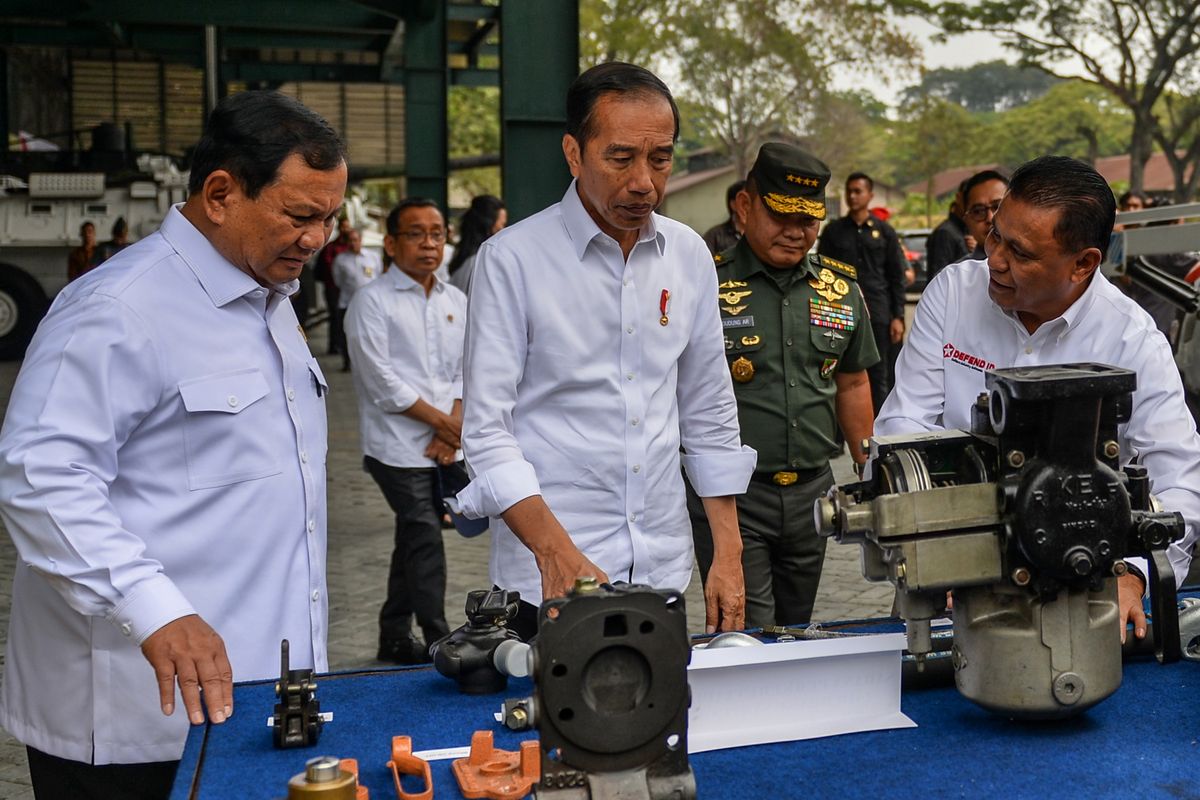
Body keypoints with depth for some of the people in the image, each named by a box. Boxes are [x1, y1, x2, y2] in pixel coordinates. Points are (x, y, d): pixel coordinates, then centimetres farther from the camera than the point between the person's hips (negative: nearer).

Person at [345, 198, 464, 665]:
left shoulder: (456, 302, 13)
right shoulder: (372, 302, -5)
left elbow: (465, 373, 11)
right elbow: (382, 382, -11)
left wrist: (453, 430, -4)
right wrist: (442, 422, -10)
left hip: (445, 449, 6)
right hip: (398, 446, -6)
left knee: (414, 542, 13)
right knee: (425, 539, -10)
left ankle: (395, 638, 24)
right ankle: (440, 643, -5)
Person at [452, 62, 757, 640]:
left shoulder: (689, 256, 5)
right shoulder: (512, 258, -10)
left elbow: (709, 417, 11)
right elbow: (486, 429, -13)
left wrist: (728, 555, 6)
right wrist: (555, 551, -25)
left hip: (663, 569, 5)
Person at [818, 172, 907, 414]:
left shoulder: (884, 231, 7)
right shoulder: (833, 231, 7)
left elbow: (897, 278, 7)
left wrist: (898, 317, 0)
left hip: (878, 315, 0)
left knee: (879, 377, 3)